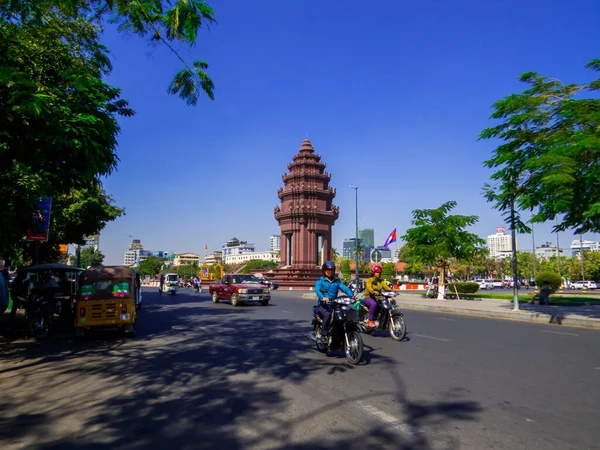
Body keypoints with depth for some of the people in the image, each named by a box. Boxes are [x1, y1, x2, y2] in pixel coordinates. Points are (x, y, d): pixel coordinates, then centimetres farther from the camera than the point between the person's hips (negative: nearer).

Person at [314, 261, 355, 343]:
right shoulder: (320, 281, 5)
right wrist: (322, 298, -37)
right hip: (323, 305, -4)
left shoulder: (337, 281, 18)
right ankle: (323, 335, -21)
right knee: (327, 315, -33)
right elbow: (317, 290, -16)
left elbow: (345, 288, 1)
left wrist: (352, 295, -19)